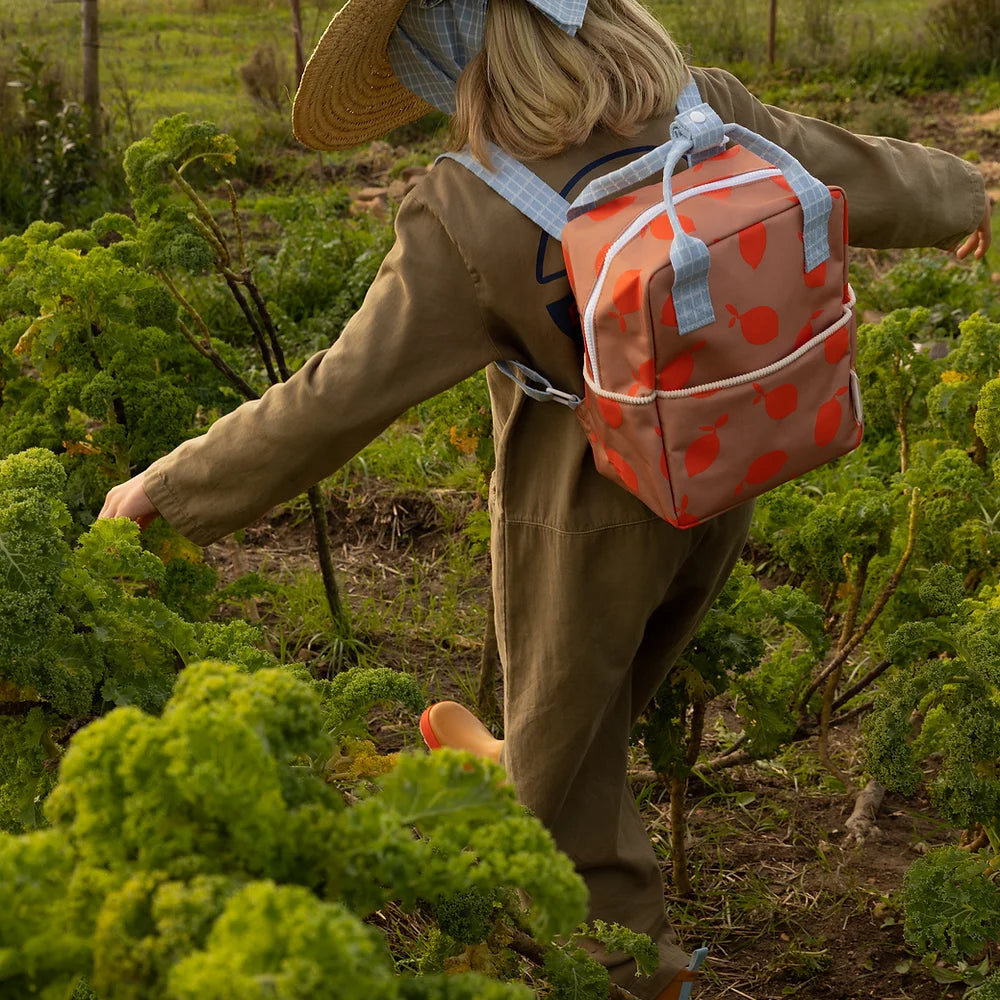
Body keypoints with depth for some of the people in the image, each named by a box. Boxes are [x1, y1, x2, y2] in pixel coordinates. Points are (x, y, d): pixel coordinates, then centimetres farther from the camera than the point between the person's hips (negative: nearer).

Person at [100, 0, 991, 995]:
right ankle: (516, 771, 58)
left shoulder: (470, 221, -29)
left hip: (588, 521, -5)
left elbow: (337, 400, -24)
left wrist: (169, 486, -11)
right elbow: (865, 178, 0)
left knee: (565, 753, 20)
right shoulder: (710, 115, -16)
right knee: (593, 704, 32)